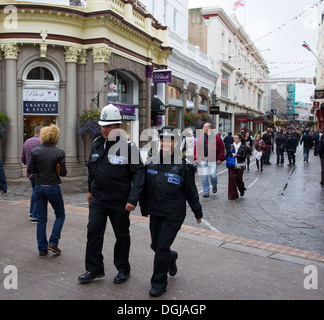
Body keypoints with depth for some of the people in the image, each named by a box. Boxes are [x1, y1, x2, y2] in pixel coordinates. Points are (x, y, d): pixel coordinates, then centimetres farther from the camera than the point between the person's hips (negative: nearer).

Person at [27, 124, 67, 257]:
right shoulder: (59, 152, -11)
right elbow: (63, 172, -10)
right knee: (60, 215, 16)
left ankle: (42, 249, 16)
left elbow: (30, 170, -2)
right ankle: (53, 242, 5)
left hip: (39, 187, 3)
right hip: (53, 187, -3)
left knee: (41, 219, 12)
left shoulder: (35, 151, -3)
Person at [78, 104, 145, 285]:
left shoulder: (128, 146, -12)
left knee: (122, 236, 11)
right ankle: (95, 270, 21)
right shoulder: (97, 144, 6)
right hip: (98, 199, 5)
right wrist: (90, 190, 23)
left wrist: (132, 199, -20)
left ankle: (123, 270, 29)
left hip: (119, 201, -5)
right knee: (93, 233, 5)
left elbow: (138, 173, -14)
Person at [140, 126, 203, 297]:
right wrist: (144, 208, 17)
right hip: (155, 213, 5)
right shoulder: (151, 163, 3)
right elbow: (144, 187, 13)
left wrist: (197, 212, 6)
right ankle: (171, 257, 48)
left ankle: (159, 282, 14)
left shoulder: (183, 165, -8)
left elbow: (191, 191, -1)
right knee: (155, 245, 15)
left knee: (162, 247, -4)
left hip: (173, 214, -5)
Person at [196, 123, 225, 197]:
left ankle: (214, 186, 28)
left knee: (213, 175, -5)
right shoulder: (200, 139, 7)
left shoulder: (216, 137, -1)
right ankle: (206, 192, 11)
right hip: (203, 160, 3)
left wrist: (220, 159, -3)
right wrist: (197, 158, 2)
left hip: (213, 161, -3)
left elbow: (222, 149, 1)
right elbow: (197, 149, 12)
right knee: (204, 176, 0)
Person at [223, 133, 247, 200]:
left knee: (239, 179, 2)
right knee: (231, 178, -8)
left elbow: (244, 157, -7)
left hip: (240, 166, -2)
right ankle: (233, 195, 0)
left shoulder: (243, 147, 0)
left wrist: (236, 155, -18)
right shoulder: (231, 147, 7)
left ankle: (242, 190, 35)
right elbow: (226, 155, 5)